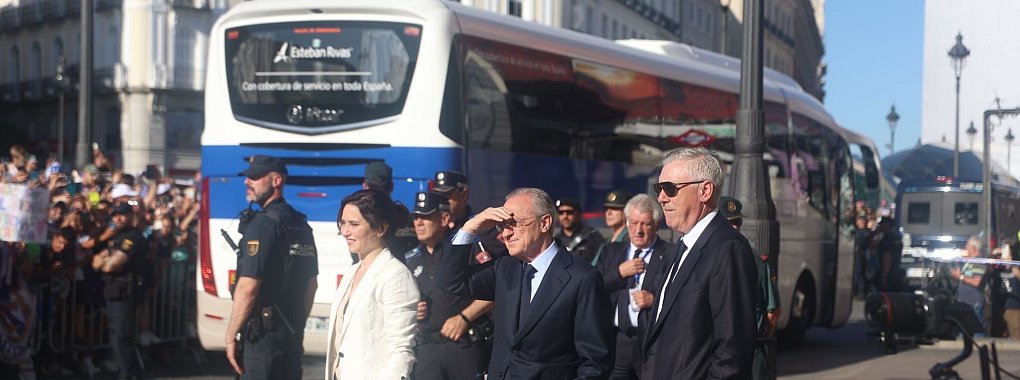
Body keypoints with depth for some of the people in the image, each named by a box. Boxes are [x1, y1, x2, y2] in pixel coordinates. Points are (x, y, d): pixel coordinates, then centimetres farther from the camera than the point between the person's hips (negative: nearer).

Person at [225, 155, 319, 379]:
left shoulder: (263, 224, -14)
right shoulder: (301, 225, 13)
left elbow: (248, 286, -19)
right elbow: (311, 285, 18)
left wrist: (231, 336, -13)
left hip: (263, 337, -9)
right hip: (293, 336, 9)